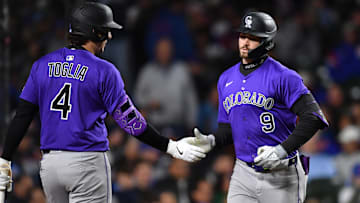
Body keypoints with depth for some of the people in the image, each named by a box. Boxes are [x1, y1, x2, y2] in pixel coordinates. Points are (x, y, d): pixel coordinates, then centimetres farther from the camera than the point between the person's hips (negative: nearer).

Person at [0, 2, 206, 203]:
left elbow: (22, 115, 4)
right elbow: (129, 120, -9)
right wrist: (170, 147, -3)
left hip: (49, 163, 5)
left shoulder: (42, 65, 6)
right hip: (88, 163, -5)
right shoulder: (103, 71, -7)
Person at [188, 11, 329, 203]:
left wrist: (282, 150, -24)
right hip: (243, 175, 5)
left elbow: (313, 117, -16)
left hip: (280, 176, -5)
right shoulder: (226, 79, 12)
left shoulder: (283, 77, -10)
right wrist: (211, 140, -3)